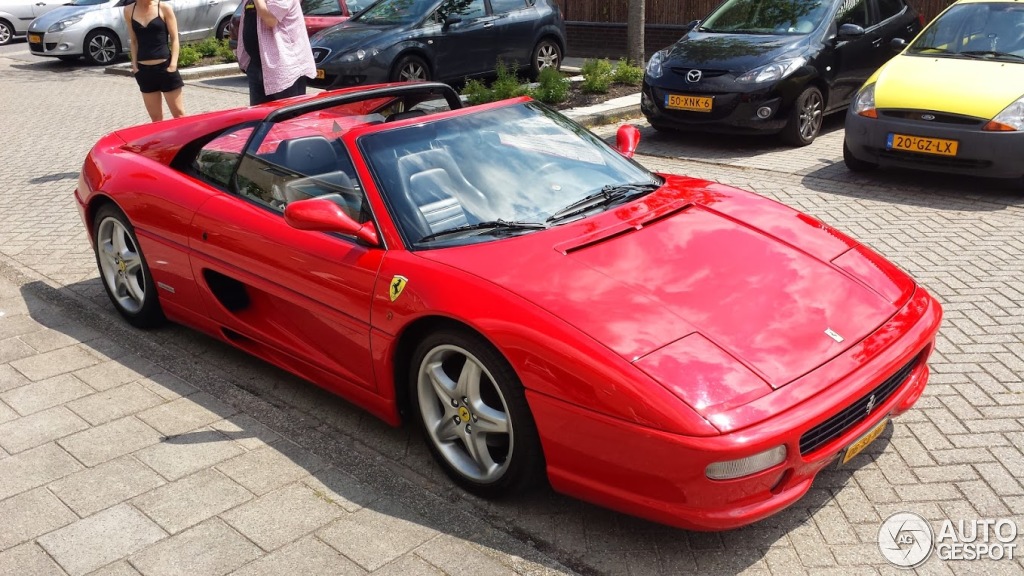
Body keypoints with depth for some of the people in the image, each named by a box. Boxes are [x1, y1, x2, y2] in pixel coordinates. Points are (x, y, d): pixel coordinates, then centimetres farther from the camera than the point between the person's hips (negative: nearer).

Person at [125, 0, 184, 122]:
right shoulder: (129, 11, 5)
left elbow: (174, 39, -3)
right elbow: (134, 41, 12)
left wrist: (173, 64, -12)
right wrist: (134, 65, 4)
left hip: (165, 67, -3)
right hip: (144, 70, 3)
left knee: (179, 114, -1)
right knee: (155, 118, 9)